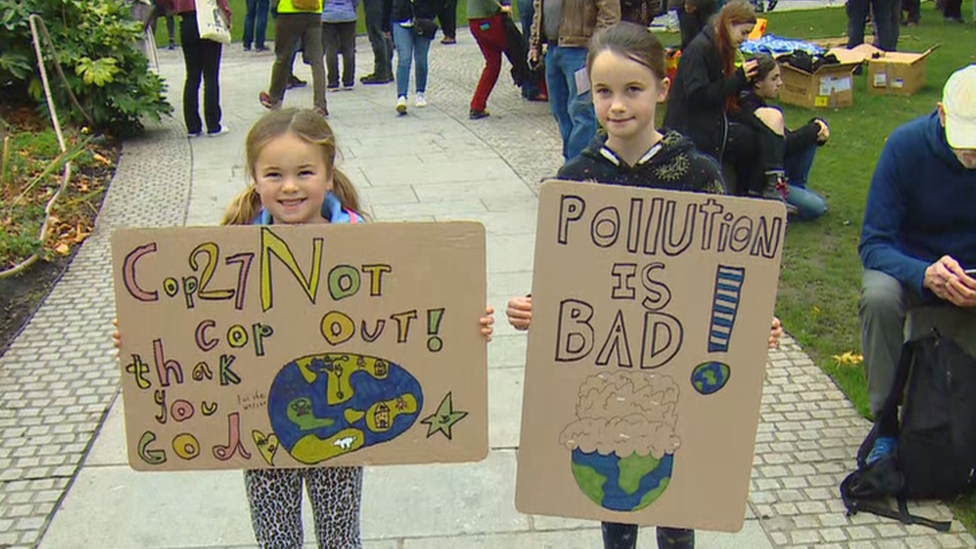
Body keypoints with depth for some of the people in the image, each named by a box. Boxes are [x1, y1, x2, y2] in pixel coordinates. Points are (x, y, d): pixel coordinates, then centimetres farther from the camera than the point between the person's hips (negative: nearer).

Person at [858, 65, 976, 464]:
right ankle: (887, 424, -18)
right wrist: (926, 274, -41)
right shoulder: (906, 145, -21)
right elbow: (874, 244, -20)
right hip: (911, 265, -1)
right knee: (878, 297, -34)